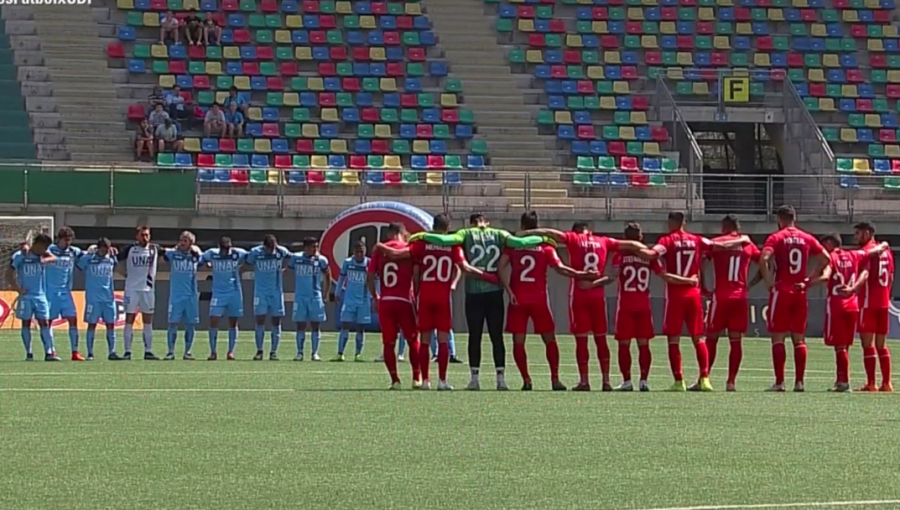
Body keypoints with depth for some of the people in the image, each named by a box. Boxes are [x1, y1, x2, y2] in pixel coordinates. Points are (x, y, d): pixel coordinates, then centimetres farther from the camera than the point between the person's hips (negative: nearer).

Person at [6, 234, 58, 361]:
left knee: (45, 323, -3)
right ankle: (29, 353, 9)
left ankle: (49, 352, -5)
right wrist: (17, 287, -13)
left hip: (40, 295, 3)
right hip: (25, 296, -3)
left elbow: (53, 258, -17)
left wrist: (45, 260, -37)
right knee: (26, 323, 3)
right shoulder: (19, 256, -7)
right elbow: (9, 274, -4)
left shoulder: (43, 255, 2)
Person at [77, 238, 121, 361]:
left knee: (111, 324, 2)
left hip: (109, 298, 4)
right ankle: (90, 353, 4)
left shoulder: (111, 259, 8)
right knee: (92, 324, -1)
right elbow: (80, 266, 9)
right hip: (93, 298, -4)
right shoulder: (88, 258, -4)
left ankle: (112, 352, 6)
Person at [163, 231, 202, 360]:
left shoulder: (195, 255, 7)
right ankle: (171, 351, -1)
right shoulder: (173, 254, 1)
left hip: (191, 295, 2)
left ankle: (187, 352, 12)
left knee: (190, 325, 3)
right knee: (173, 323, -6)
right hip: (176, 295, -2)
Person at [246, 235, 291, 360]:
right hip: (260, 292, -1)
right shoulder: (255, 253, -11)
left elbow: (291, 258, 14)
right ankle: (259, 351, 2)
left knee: (276, 321, 1)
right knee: (260, 320, -4)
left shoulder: (281, 252, -7)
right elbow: (248, 264, 5)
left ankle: (274, 352, 6)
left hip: (276, 292, 1)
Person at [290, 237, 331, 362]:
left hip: (316, 297, 0)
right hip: (300, 296, 0)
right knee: (300, 325, 2)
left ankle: (315, 353, 6)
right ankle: (299, 352, 7)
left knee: (315, 325, 1)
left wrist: (325, 296, 5)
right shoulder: (296, 258, -2)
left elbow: (327, 279, 8)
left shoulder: (321, 260, -2)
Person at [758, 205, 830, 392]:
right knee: (799, 338, 9)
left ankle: (779, 382, -8)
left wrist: (768, 280, -10)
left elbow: (764, 259, -20)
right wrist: (810, 277, 11)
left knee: (778, 338, -1)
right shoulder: (807, 238, 9)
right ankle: (799, 382, 4)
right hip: (800, 292, 4)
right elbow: (825, 258, 11)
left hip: (781, 292, -4)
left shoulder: (776, 238, -5)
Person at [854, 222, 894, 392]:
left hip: (868, 303, -8)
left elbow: (864, 275, -21)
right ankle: (886, 383, 8)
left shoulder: (866, 250, -8)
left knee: (867, 343, -6)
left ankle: (871, 383, -11)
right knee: (881, 344, 12)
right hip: (883, 303, 8)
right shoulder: (886, 251, 15)